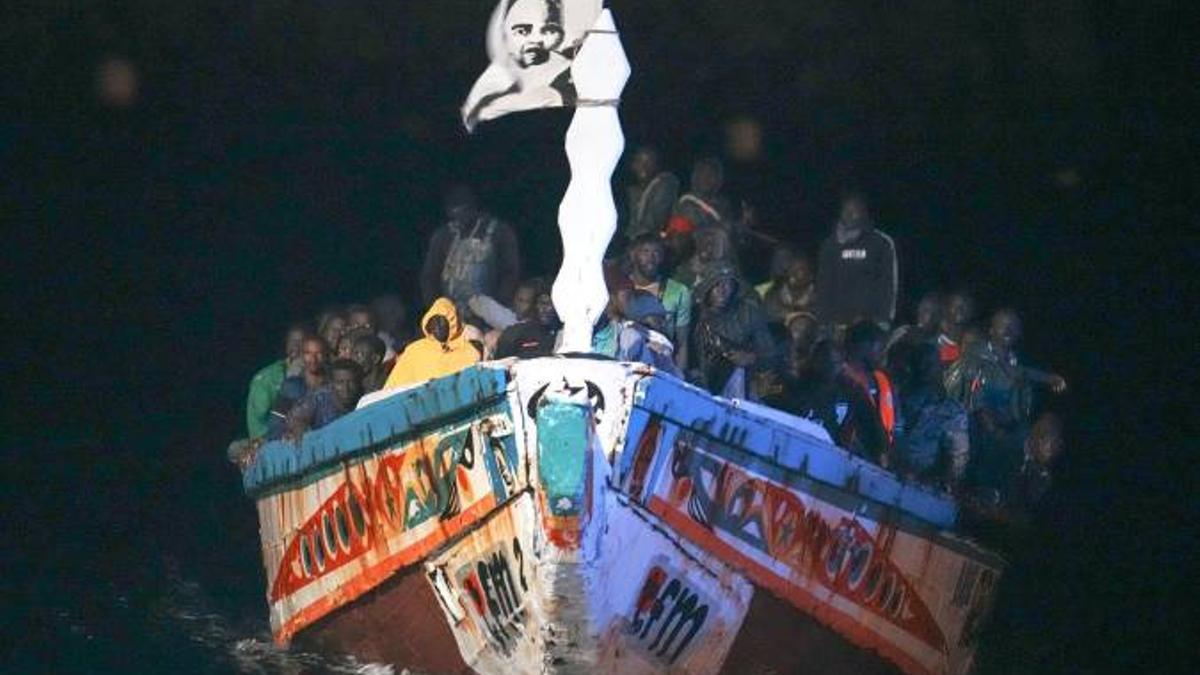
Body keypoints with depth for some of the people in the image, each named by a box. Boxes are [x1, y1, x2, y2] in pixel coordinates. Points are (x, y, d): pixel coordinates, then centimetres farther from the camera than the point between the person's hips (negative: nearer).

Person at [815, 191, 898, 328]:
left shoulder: (881, 243, 5)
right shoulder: (830, 245, 13)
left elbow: (888, 285, 2)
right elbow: (824, 285, 13)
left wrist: (883, 319, -7)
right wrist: (824, 318, 3)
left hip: (871, 320, -2)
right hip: (839, 320, 2)